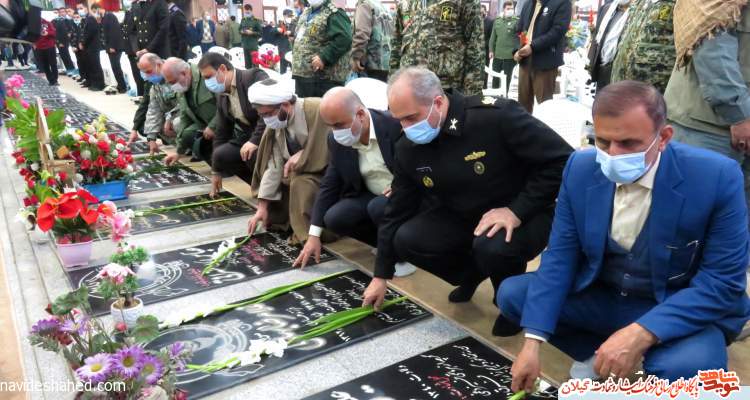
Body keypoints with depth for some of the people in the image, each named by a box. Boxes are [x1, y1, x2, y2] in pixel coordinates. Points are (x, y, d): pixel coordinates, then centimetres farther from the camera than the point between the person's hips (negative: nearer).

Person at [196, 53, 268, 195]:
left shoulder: (254, 77, -14)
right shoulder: (221, 95, 10)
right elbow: (221, 132, 14)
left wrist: (255, 140, -30)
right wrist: (216, 171, 13)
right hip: (247, 136, 8)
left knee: (253, 154, -34)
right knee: (221, 155, -14)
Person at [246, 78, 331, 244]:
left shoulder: (317, 110, -25)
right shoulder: (275, 125, -2)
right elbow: (274, 166, -2)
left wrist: (303, 155, -23)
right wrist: (263, 206, -4)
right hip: (297, 173, 8)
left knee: (301, 183, -33)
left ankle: (308, 235, -17)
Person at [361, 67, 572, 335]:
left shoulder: (495, 115, -28)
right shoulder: (408, 147, -9)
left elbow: (562, 160, -24)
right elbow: (397, 211, 0)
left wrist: (518, 210, -29)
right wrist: (381, 276, 4)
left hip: (523, 215, -5)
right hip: (461, 216, 5)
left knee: (492, 247, -36)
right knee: (407, 240, -16)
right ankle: (471, 272, 13)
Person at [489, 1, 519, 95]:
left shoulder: (516, 21, -5)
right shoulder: (497, 20, 7)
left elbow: (520, 36, -8)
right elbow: (493, 37, 12)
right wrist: (491, 50, 6)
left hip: (510, 55, -4)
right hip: (497, 54, 4)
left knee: (507, 77, 6)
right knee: (495, 76, 12)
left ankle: (505, 94, 17)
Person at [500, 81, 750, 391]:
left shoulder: (717, 178, -22)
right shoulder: (580, 168, -11)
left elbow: (723, 282, -19)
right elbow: (560, 255, -8)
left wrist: (641, 334, -33)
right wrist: (532, 342, -17)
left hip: (678, 311, -3)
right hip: (600, 296, 4)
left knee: (685, 367, -35)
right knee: (512, 294, -9)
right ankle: (597, 353, 8)